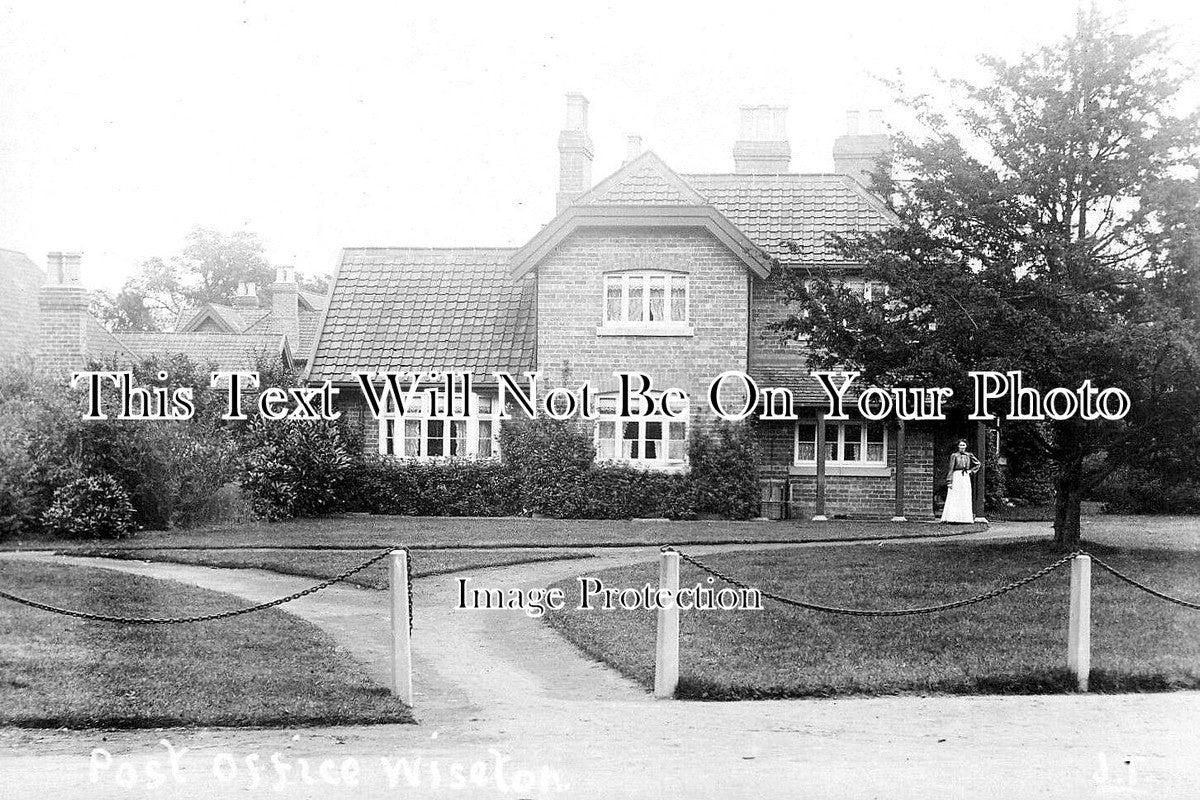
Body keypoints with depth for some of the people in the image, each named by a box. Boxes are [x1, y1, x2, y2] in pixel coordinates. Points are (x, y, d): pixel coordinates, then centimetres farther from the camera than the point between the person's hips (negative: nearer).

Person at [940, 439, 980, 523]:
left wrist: (971, 471, 8)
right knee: (954, 498, -8)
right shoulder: (954, 455, 1)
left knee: (966, 498, 2)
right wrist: (949, 481, -10)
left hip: (966, 478, 3)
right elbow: (951, 469, -3)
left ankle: (966, 518, 5)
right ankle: (952, 517, -10)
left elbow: (977, 464, 22)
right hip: (956, 477, -3)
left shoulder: (969, 455, 10)